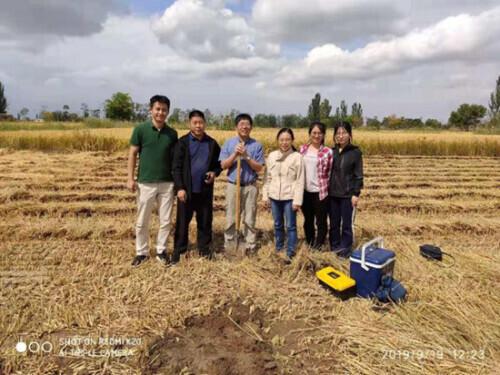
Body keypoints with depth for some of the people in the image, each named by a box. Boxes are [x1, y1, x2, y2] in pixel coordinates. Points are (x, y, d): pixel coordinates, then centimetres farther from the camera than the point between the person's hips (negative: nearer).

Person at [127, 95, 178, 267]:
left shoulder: (172, 133, 3)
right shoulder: (140, 129, -4)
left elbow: (175, 158, 8)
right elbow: (132, 154, -2)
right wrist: (130, 178, -7)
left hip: (167, 183, 2)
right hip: (146, 183, -2)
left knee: (166, 221, 9)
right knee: (142, 222, 8)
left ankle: (161, 250, 25)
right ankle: (141, 252, 24)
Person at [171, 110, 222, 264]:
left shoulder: (212, 143, 6)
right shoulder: (182, 142, -3)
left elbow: (219, 163, 15)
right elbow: (176, 167, -6)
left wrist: (215, 173, -7)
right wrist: (179, 188, -13)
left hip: (205, 190, 3)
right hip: (187, 189, -2)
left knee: (205, 221, 11)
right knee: (183, 221, 7)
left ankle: (204, 248, 26)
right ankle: (178, 249, 19)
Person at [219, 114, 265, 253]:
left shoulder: (257, 145, -1)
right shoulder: (228, 143, 2)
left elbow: (259, 168, -4)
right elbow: (223, 165, -2)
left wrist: (247, 156, -16)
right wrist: (235, 154, -15)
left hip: (250, 186, 0)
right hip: (233, 185, 1)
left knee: (249, 219, 7)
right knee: (231, 219, 7)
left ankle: (250, 246, 18)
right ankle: (229, 246, 20)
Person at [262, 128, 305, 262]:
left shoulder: (297, 157, -7)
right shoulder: (272, 156, 4)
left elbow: (300, 181, -8)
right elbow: (267, 178, 8)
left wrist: (297, 201, -11)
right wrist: (265, 195, 6)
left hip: (290, 197, -4)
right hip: (275, 197, 4)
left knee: (290, 226, 3)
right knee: (277, 225, 17)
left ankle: (290, 254, 13)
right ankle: (278, 250, 32)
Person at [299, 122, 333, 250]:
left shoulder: (328, 152, -7)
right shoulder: (303, 149, 4)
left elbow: (331, 173, -4)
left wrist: (329, 189, -6)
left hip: (321, 192, -3)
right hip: (305, 191, 4)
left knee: (321, 221, 8)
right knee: (308, 220, 17)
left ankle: (318, 246, 25)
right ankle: (309, 244, 34)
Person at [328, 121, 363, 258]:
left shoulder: (355, 152, -7)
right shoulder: (333, 152, 4)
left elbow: (359, 175, -7)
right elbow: (329, 172, 9)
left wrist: (356, 194, -11)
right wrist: (328, 189, 7)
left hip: (348, 194, -4)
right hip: (333, 194, 4)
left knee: (347, 224, 6)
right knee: (334, 222, 13)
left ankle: (345, 250, 19)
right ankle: (334, 246, 28)